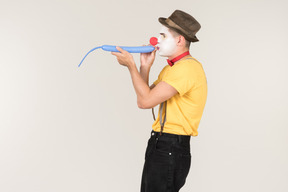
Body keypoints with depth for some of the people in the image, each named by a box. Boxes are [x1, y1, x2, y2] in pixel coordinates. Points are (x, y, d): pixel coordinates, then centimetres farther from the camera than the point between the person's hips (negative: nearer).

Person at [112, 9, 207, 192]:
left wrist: (131, 65, -12)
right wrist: (145, 67, 5)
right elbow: (144, 99, 14)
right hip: (159, 145, 10)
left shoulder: (188, 67, -18)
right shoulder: (170, 68, 17)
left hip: (171, 150, -10)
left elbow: (145, 101, -22)